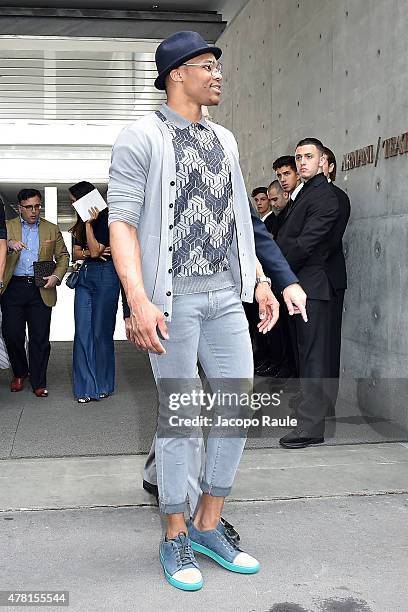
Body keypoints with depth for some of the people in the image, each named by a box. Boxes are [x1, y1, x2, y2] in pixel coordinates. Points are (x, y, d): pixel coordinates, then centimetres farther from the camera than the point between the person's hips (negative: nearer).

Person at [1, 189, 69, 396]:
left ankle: (39, 383, 11)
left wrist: (57, 276, -4)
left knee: (40, 338, 1)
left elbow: (63, 255, 14)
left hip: (41, 290, 0)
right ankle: (19, 373, 25)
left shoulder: (52, 229, 12)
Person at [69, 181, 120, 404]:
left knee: (101, 332, 0)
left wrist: (89, 224, -15)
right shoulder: (81, 223, 15)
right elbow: (75, 253, 11)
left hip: (105, 275, -7)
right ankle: (86, 387, 8)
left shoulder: (106, 219, -8)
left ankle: (103, 385, 14)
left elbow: (95, 250, -14)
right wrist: (89, 253, -8)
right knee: (82, 332, 2)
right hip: (85, 276, 7)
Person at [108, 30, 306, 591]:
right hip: (173, 298, -6)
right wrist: (138, 300, -22)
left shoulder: (225, 141, 17)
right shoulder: (142, 138, -4)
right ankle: (177, 539, 19)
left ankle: (209, 526, 22)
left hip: (225, 295, 6)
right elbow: (122, 223, -11)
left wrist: (259, 280, 13)